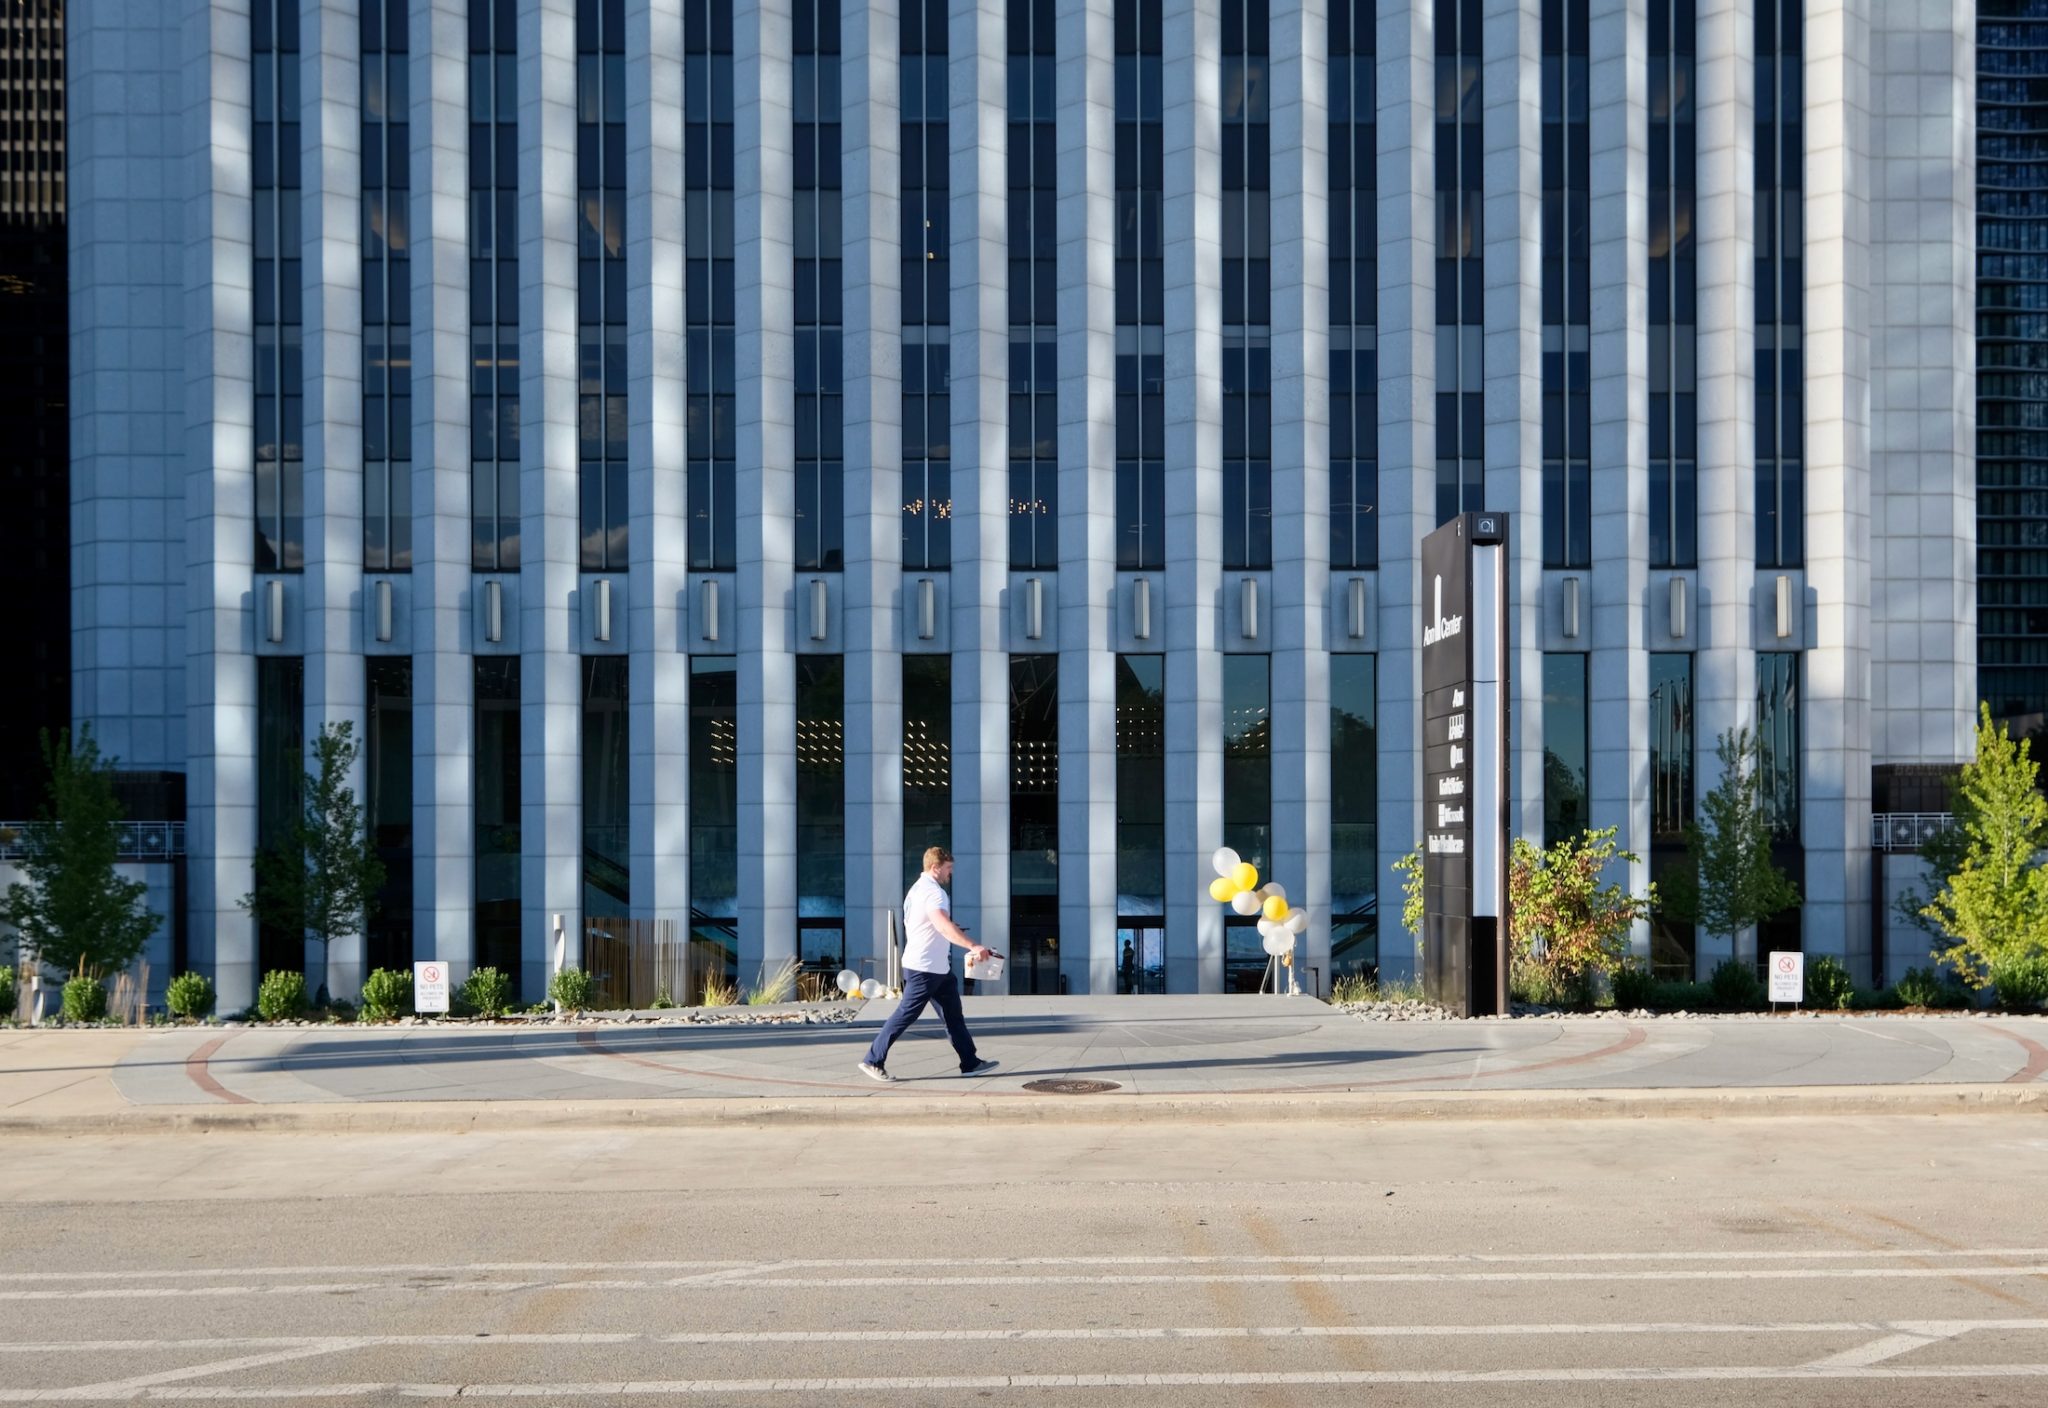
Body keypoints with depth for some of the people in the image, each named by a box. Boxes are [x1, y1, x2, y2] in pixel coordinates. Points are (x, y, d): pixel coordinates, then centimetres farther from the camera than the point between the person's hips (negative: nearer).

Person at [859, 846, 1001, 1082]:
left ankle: (970, 1063, 14)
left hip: (938, 967, 11)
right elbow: (944, 926, -35)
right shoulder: (932, 892, -19)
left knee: (953, 1015, 11)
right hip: (924, 968, -11)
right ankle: (873, 1061, 1)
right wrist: (973, 946, -44)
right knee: (906, 1015, -5)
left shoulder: (919, 888, 15)